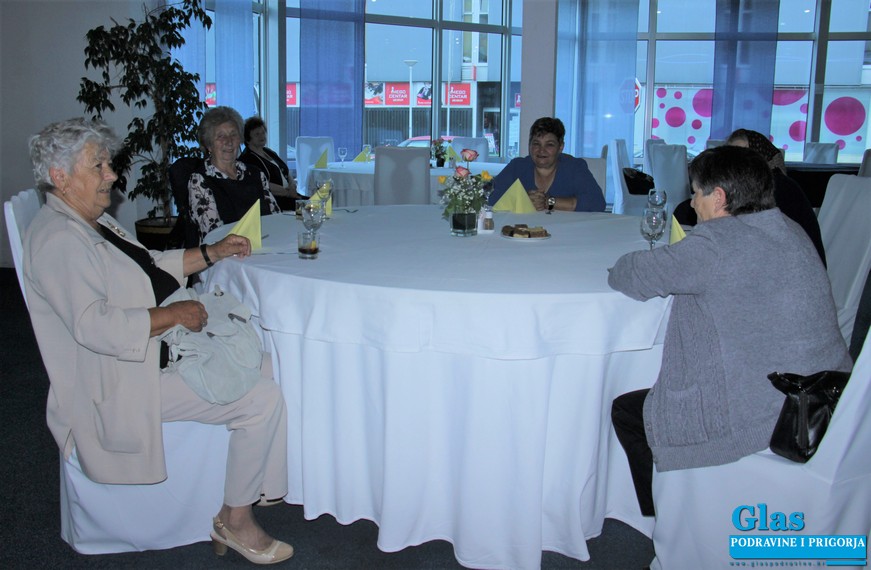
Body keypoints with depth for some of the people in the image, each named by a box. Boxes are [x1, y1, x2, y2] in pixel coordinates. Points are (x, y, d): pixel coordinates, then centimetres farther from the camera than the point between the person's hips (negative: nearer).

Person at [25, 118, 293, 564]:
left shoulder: (92, 222, 12)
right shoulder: (57, 241, -22)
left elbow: (150, 266, 23)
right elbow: (94, 326, -32)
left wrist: (211, 254, 12)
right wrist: (175, 314, -24)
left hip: (156, 348, 11)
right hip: (125, 382, -11)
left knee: (262, 359, 12)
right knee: (263, 401, -18)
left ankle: (256, 480, 22)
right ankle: (235, 521, -1)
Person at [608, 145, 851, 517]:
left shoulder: (717, 240, -19)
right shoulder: (790, 231, 7)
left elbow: (635, 278, -12)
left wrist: (624, 267, 10)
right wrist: (675, 261, 12)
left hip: (766, 421, -9)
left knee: (627, 412, 9)